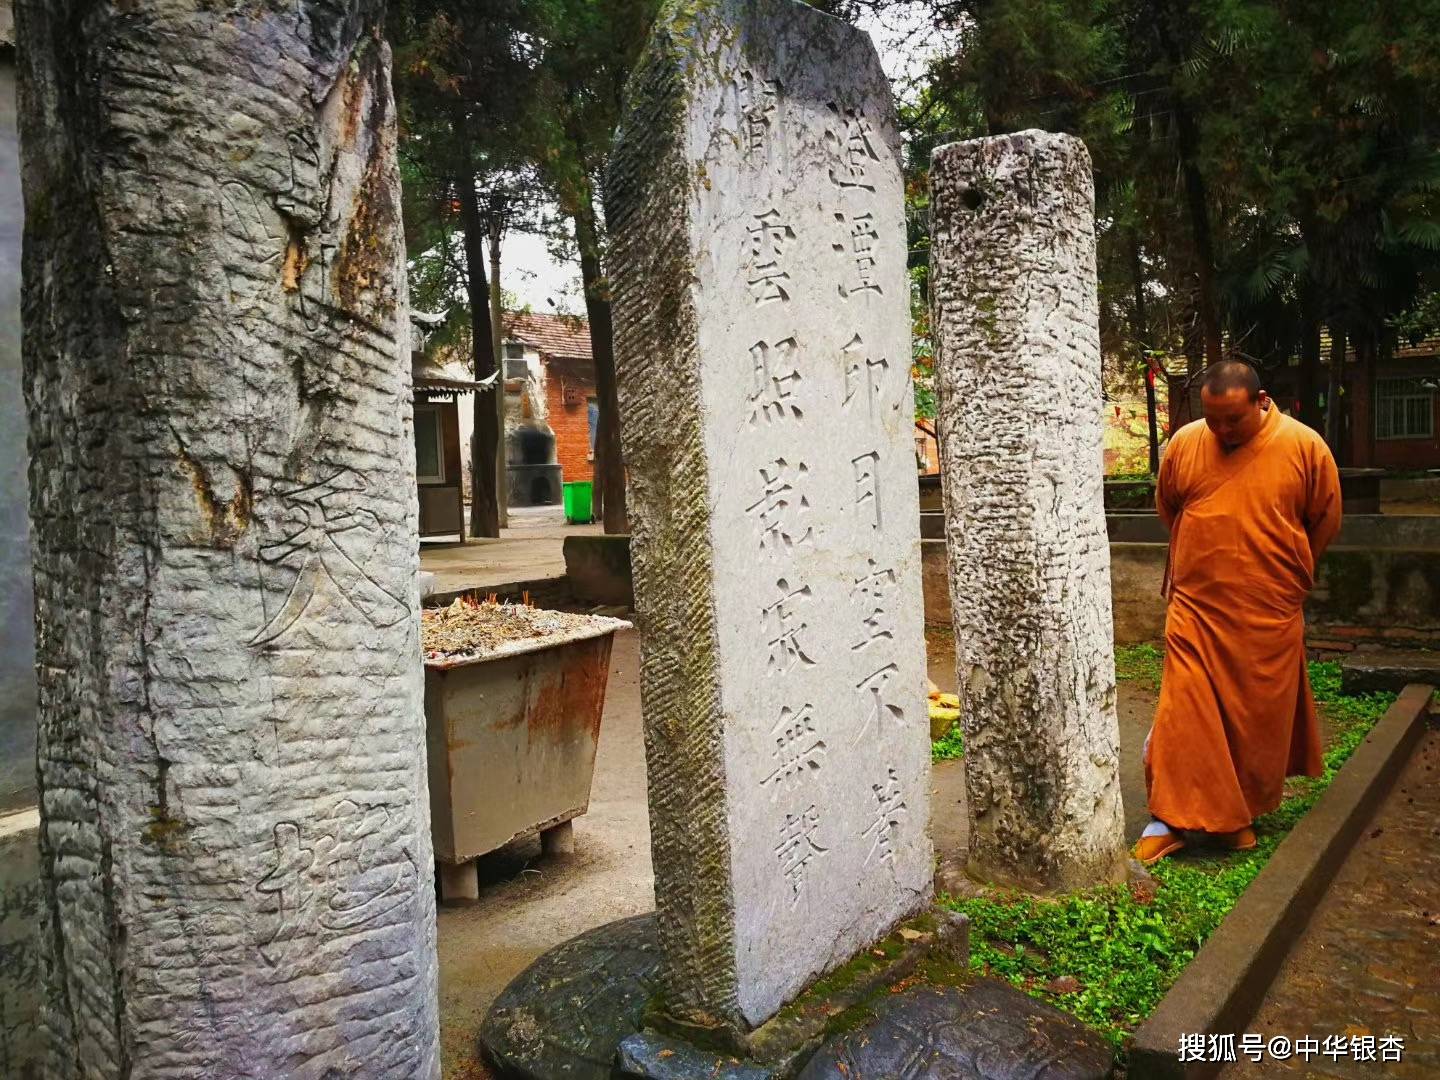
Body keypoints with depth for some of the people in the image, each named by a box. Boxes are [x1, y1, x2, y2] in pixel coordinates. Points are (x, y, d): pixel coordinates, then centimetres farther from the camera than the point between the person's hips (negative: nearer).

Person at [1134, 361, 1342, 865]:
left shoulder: (1305, 447, -7)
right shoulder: (1184, 443, -3)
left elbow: (1325, 524, 6)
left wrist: (1280, 572, 13)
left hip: (1269, 616, 0)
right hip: (1195, 608, 1)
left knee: (1260, 718, 10)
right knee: (1183, 714, -2)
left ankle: (1240, 814, 28)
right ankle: (1171, 817, 8)